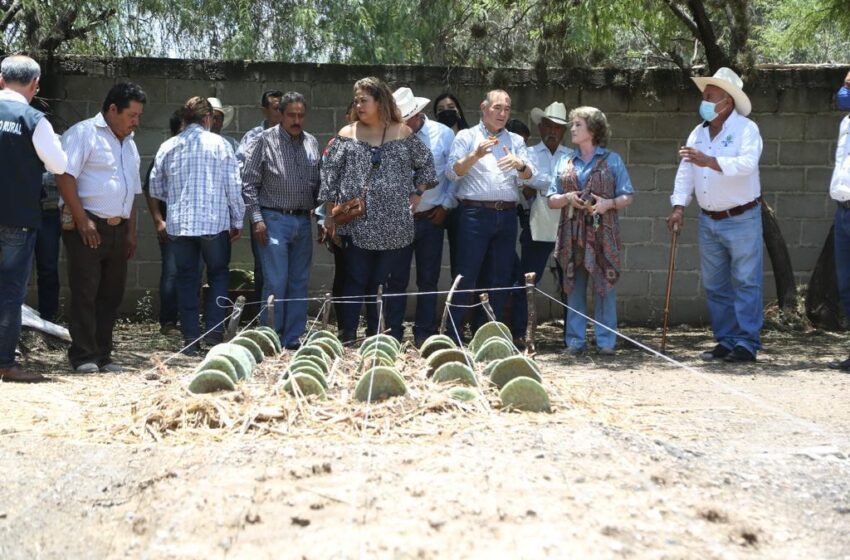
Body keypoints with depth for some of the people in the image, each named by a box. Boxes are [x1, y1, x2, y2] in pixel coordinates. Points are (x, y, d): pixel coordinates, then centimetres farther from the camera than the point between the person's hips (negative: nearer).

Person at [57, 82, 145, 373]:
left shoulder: (129, 144, 20)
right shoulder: (83, 133, -5)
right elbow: (65, 177, -14)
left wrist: (131, 232, 17)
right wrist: (82, 221, -18)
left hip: (118, 229, 7)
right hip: (87, 227, -7)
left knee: (111, 295, 7)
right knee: (85, 293, -6)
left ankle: (102, 355, 14)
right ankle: (83, 357, -3)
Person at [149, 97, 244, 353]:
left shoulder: (168, 147, 5)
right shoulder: (219, 144, -2)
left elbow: (155, 189, 10)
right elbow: (234, 187, -2)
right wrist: (237, 221, 8)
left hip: (179, 224, 2)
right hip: (214, 221, -2)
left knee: (186, 278, 9)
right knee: (218, 274, 12)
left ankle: (190, 337, 7)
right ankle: (214, 329, 1)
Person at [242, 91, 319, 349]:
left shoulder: (311, 143, 10)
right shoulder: (266, 140, -4)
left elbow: (318, 183, 16)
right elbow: (249, 182, -5)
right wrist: (257, 218, -11)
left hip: (303, 220, 5)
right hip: (274, 219, -5)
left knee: (300, 282, 8)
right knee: (276, 282, -9)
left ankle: (292, 338, 15)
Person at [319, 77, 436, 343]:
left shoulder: (403, 134, 6)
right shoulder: (347, 135, 5)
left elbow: (426, 165, 16)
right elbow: (329, 174, 5)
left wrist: (416, 194, 7)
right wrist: (329, 214, 1)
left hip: (392, 226, 1)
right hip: (356, 223, -1)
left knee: (382, 284, 5)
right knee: (355, 282, -1)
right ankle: (348, 338, 2)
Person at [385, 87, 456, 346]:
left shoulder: (442, 134, 0)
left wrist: (446, 206, 0)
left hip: (431, 218, 1)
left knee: (428, 280, 8)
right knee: (396, 279, 4)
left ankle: (424, 335, 16)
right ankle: (393, 334, 12)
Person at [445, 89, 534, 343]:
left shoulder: (515, 140, 17)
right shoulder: (467, 136, 6)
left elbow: (529, 174, 5)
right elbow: (452, 172, -5)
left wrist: (519, 164, -18)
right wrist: (476, 155, -21)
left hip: (507, 215, 5)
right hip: (475, 213, -4)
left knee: (502, 277, 7)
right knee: (466, 275, -6)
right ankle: (453, 333, -2)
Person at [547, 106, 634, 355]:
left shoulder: (612, 160, 6)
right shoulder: (564, 162, 14)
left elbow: (627, 196, 4)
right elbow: (552, 200, 13)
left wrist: (609, 203, -14)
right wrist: (567, 198, -8)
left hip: (602, 234, -3)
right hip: (572, 234, 3)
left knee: (605, 286, -4)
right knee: (574, 287, 3)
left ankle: (606, 341, 2)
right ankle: (575, 341, 9)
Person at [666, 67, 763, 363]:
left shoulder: (746, 129, -8)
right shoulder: (698, 133, 10)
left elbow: (747, 163, -24)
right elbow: (685, 171, 5)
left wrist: (709, 161, -32)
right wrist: (679, 207, -6)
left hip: (741, 219, -6)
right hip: (708, 221, 6)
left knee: (746, 282, -4)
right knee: (714, 285, 10)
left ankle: (747, 343, -2)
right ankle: (725, 341, 18)